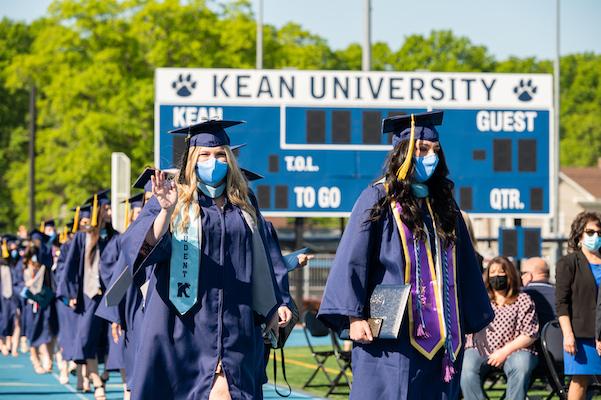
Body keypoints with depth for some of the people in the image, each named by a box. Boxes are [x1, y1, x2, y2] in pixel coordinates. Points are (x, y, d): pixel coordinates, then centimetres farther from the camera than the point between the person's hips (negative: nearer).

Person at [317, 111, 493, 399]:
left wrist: (477, 323, 17)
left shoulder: (444, 205, 15)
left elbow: (465, 265, 19)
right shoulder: (378, 199, -2)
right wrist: (354, 316, -15)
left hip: (441, 335, 6)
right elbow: (352, 259, -7)